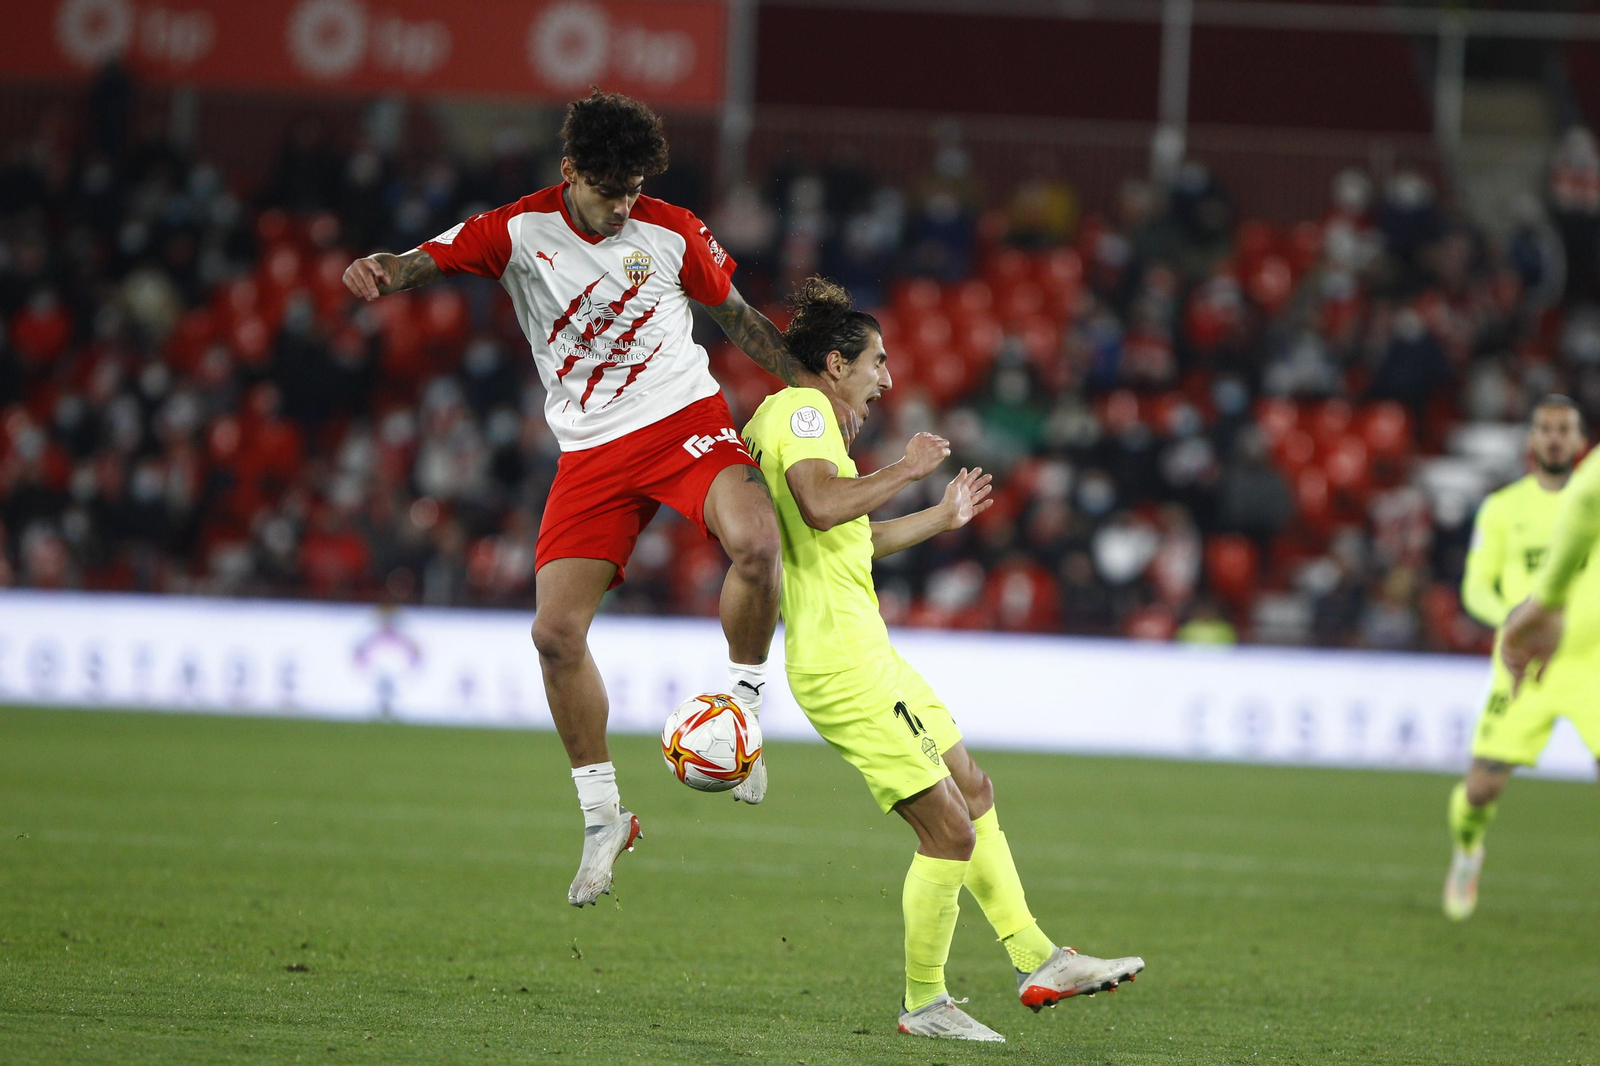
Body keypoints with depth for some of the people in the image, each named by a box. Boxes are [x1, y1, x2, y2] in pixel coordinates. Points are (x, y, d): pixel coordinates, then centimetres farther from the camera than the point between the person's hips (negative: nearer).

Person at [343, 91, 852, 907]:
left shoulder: (672, 232, -2)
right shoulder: (520, 230, -5)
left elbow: (736, 316, 13)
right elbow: (431, 259, -18)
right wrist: (381, 271, -40)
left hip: (684, 419, -1)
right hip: (591, 452, 1)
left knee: (756, 542, -33)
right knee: (555, 632, -10)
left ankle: (742, 704, -7)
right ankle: (602, 815, 6)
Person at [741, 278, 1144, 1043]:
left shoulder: (799, 421, 20)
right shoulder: (802, 409, -11)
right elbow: (819, 505, -31)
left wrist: (941, 517, 39)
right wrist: (907, 469, -19)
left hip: (866, 655, 11)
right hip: (840, 660, -11)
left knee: (973, 790, 19)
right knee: (949, 831, -8)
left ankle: (1035, 958, 25)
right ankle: (924, 1004, 4)